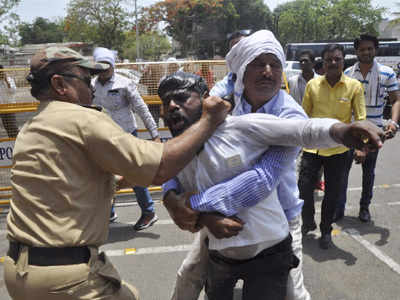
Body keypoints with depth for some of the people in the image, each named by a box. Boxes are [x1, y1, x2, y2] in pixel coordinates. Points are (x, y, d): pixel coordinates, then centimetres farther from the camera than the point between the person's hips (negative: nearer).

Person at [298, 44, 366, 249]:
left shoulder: (354, 86, -4)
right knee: (304, 188, 1)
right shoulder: (313, 85, 0)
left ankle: (326, 231, 30)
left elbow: (360, 119, -2)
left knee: (332, 193, 9)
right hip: (312, 147, 1)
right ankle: (308, 223, 29)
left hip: (338, 149, -1)